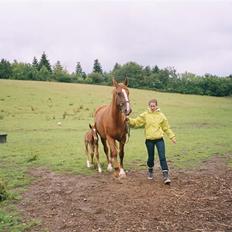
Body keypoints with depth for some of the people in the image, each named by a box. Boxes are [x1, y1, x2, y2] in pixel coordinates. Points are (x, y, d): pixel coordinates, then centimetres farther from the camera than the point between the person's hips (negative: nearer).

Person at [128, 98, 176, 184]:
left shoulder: (161, 115, 2)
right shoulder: (145, 115, 0)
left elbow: (166, 128, 8)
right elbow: (136, 122, -3)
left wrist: (172, 137, 6)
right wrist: (129, 120, -20)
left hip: (159, 139, 0)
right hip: (149, 140, 0)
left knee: (162, 157, -5)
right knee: (151, 157, 12)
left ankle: (166, 175, -3)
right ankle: (150, 171, 38)